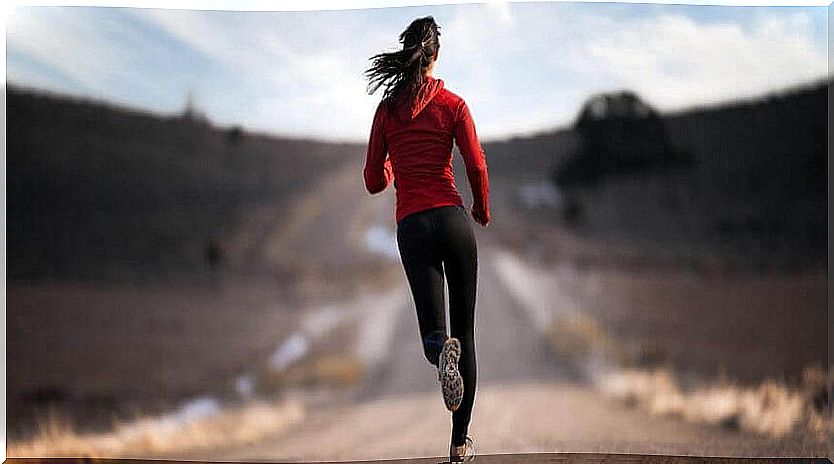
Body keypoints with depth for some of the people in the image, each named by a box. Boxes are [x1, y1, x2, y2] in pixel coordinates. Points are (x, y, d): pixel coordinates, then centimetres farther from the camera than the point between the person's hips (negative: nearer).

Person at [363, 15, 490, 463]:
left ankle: (443, 351, -40)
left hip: (411, 226, 1)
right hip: (453, 219, -1)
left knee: (434, 336, 1)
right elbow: (476, 166, -4)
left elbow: (374, 181, 11)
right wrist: (482, 210, 15)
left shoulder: (387, 110, 8)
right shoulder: (452, 104, 2)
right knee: (465, 330, 9)